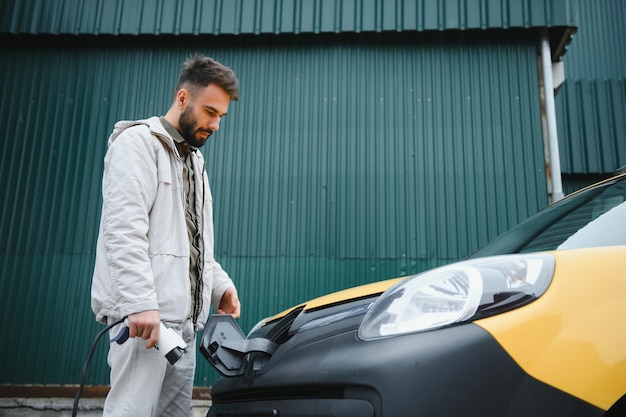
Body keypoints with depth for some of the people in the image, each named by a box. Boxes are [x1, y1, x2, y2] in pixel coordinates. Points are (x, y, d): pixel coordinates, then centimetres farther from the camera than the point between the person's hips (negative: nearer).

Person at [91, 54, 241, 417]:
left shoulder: (194, 160, 24)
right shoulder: (138, 141, -3)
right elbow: (124, 230, -16)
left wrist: (221, 285, 11)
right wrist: (141, 303, -24)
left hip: (184, 317, 9)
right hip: (144, 315, -8)